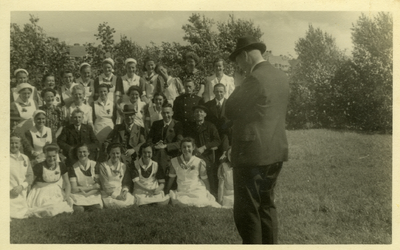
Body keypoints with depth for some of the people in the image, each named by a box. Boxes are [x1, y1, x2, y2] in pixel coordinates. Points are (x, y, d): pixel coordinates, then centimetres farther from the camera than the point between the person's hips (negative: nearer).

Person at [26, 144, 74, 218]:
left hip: (58, 193, 4)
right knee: (51, 209, -25)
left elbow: (67, 183, 5)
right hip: (42, 194, -4)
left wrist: (67, 196, -9)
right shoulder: (39, 167, -11)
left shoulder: (61, 166, 1)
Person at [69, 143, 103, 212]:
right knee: (78, 209, -31)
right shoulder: (73, 168, 2)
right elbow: (73, 189, -6)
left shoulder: (95, 165, 5)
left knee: (98, 208, -29)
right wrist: (93, 187, -7)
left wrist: (87, 193, -16)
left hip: (93, 195, 1)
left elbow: (99, 186, -1)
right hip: (78, 196, -1)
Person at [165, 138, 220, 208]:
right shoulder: (175, 161, 4)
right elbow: (171, 179, 15)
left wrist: (208, 195, 1)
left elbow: (205, 180, 4)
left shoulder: (199, 162, -2)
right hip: (182, 193, 1)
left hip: (198, 192, -1)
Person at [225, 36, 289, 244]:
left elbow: (230, 111, -14)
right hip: (275, 151, 9)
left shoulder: (255, 78, -16)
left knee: (247, 210, 1)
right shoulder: (281, 77, 10)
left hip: (252, 153, -9)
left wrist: (239, 88, 1)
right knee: (266, 205, 19)